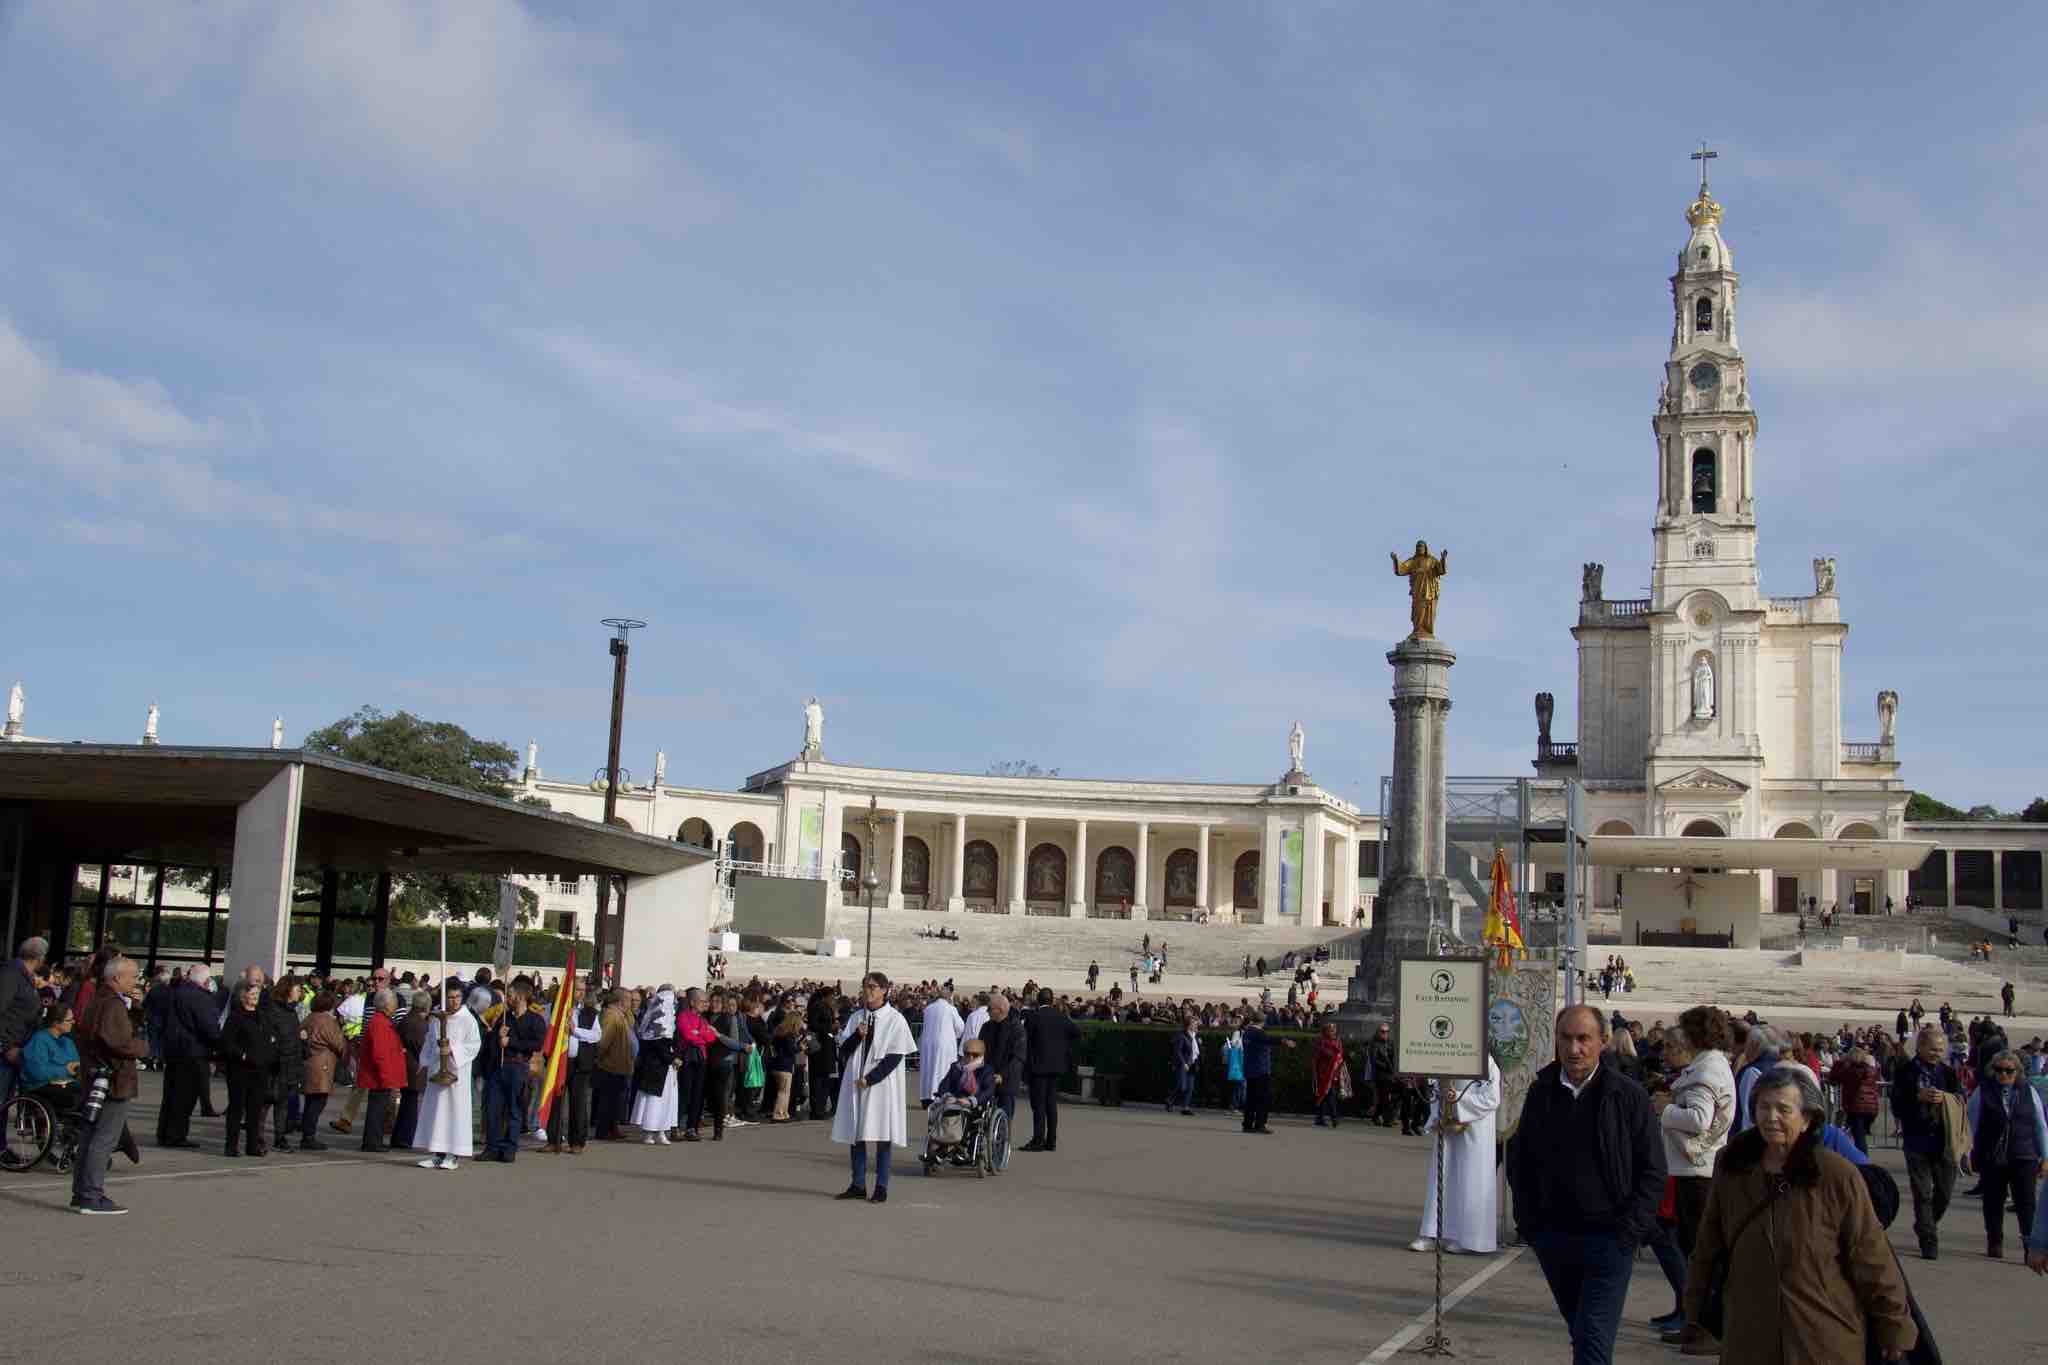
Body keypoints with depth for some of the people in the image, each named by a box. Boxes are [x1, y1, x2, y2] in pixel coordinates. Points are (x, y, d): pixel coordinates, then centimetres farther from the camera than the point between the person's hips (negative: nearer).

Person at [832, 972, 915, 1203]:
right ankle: (858, 1185, 13)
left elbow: (894, 1057, -9)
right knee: (856, 1134, 5)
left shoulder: (895, 1020, -5)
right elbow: (844, 1050, 6)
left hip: (881, 1085, -5)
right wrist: (857, 1036, -13)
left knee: (881, 1136, -3)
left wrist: (869, 1079, -13)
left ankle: (881, 1188, 4)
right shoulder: (856, 1017, 10)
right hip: (855, 1084, 5)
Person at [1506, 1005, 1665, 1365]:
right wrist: (1528, 1220, 6)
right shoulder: (1541, 1092, 5)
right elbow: (1519, 1160, 15)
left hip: (1608, 1240, -4)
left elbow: (1652, 1170, -3)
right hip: (1552, 1237, 4)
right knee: (1581, 1332, 18)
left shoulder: (1627, 1095, -6)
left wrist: (1628, 1230, -10)